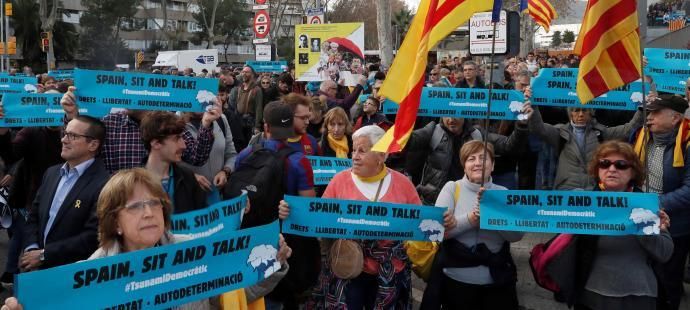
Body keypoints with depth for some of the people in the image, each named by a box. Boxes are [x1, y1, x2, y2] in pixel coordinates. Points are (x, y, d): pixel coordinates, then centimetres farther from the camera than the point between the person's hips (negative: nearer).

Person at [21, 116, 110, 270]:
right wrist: (31, 250, -3)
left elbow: (93, 236, -18)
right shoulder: (51, 172, 11)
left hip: (72, 271, -5)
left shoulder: (104, 184, -15)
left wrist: (43, 255, -12)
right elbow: (33, 217, 14)